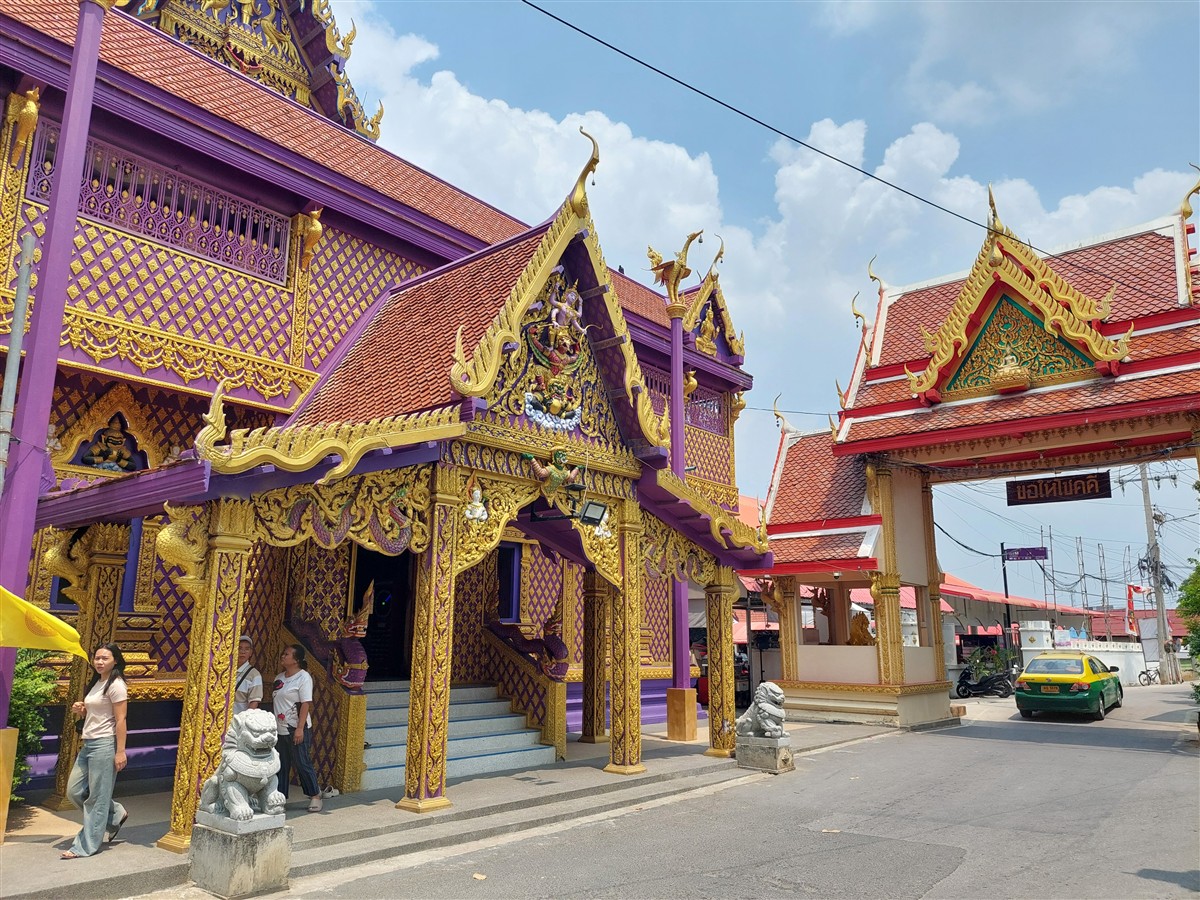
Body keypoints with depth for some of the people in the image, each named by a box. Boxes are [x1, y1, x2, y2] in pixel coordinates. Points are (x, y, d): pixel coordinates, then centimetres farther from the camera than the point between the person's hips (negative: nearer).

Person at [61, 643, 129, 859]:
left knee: (97, 796, -1)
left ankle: (85, 846, 7)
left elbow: (120, 720, -16)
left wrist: (120, 751, -19)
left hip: (104, 744, -10)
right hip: (88, 744, 10)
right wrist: (79, 710, 2)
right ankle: (115, 815, 26)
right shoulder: (95, 683, 14)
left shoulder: (116, 685, -12)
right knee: (74, 791, 10)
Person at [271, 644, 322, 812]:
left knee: (303, 764, -2)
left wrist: (300, 728, -21)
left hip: (296, 729, -7)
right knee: (281, 765, 13)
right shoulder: (279, 677, 13)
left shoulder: (303, 677, -11)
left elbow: (306, 704, -16)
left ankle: (315, 795, 10)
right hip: (280, 729, 7)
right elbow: (274, 702, 17)